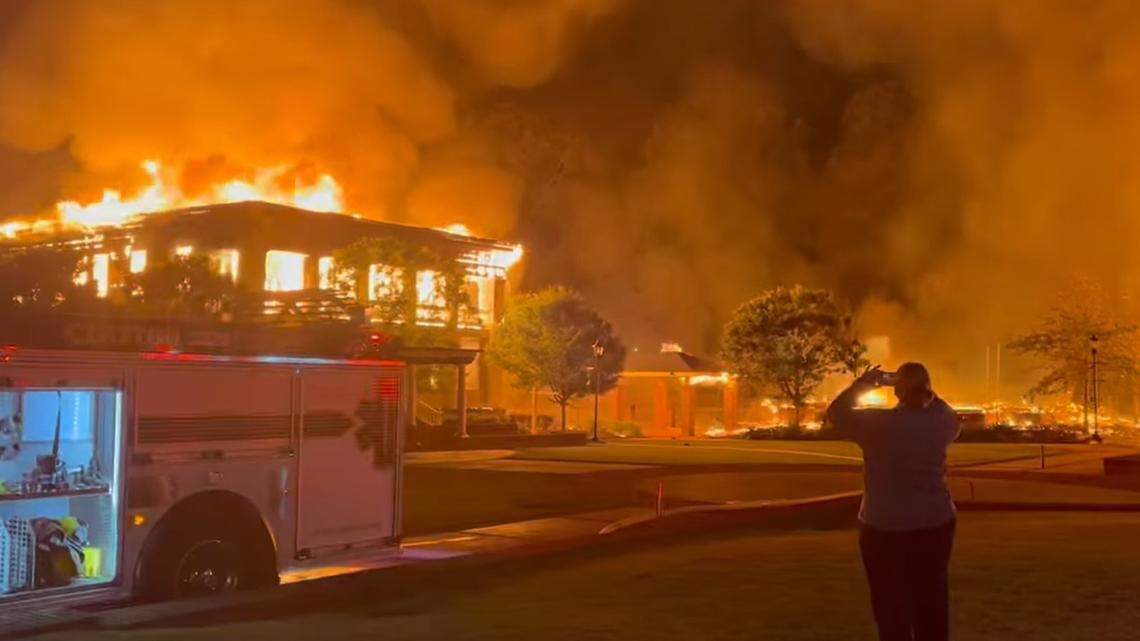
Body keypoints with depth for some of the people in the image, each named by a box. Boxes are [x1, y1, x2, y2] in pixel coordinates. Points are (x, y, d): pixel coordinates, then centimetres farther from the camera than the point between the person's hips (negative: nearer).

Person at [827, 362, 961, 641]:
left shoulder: (878, 423, -16)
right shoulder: (940, 422, -5)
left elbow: (836, 413, 0)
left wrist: (862, 384, 8)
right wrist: (925, 391, 17)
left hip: (885, 529, -4)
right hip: (935, 525, 4)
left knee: (892, 609, 7)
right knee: (932, 605, 15)